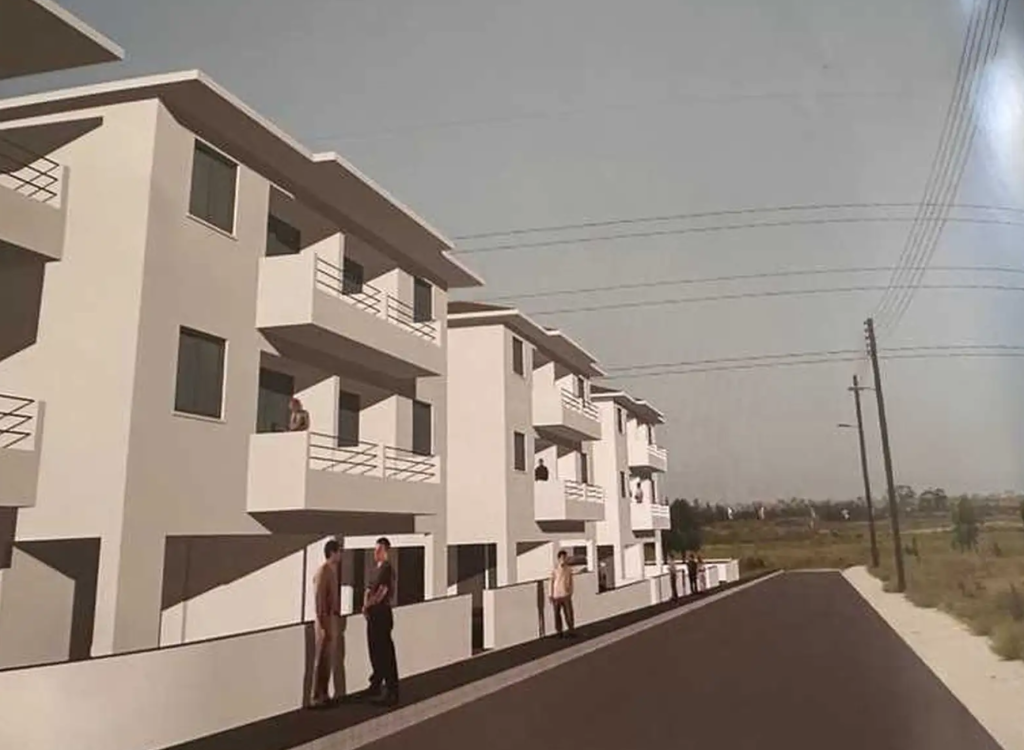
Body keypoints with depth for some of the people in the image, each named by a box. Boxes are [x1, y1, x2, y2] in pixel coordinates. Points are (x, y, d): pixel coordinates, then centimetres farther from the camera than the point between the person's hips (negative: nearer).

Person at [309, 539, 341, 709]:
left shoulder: (333, 570, 11)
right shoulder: (322, 572, -17)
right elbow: (318, 600, -20)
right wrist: (324, 626, -21)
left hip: (333, 619, 9)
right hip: (326, 621, -9)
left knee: (329, 659, 14)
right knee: (321, 660, -2)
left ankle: (323, 694, 22)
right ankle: (315, 697, 6)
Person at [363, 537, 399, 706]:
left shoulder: (387, 568, -14)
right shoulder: (376, 569, 15)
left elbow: (382, 592, -20)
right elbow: (369, 589, 16)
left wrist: (368, 604, -7)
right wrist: (366, 605, -1)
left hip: (382, 613, -9)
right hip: (373, 614, 9)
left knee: (386, 652, -6)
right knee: (375, 651, 17)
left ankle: (392, 692, -1)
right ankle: (377, 685, 30)